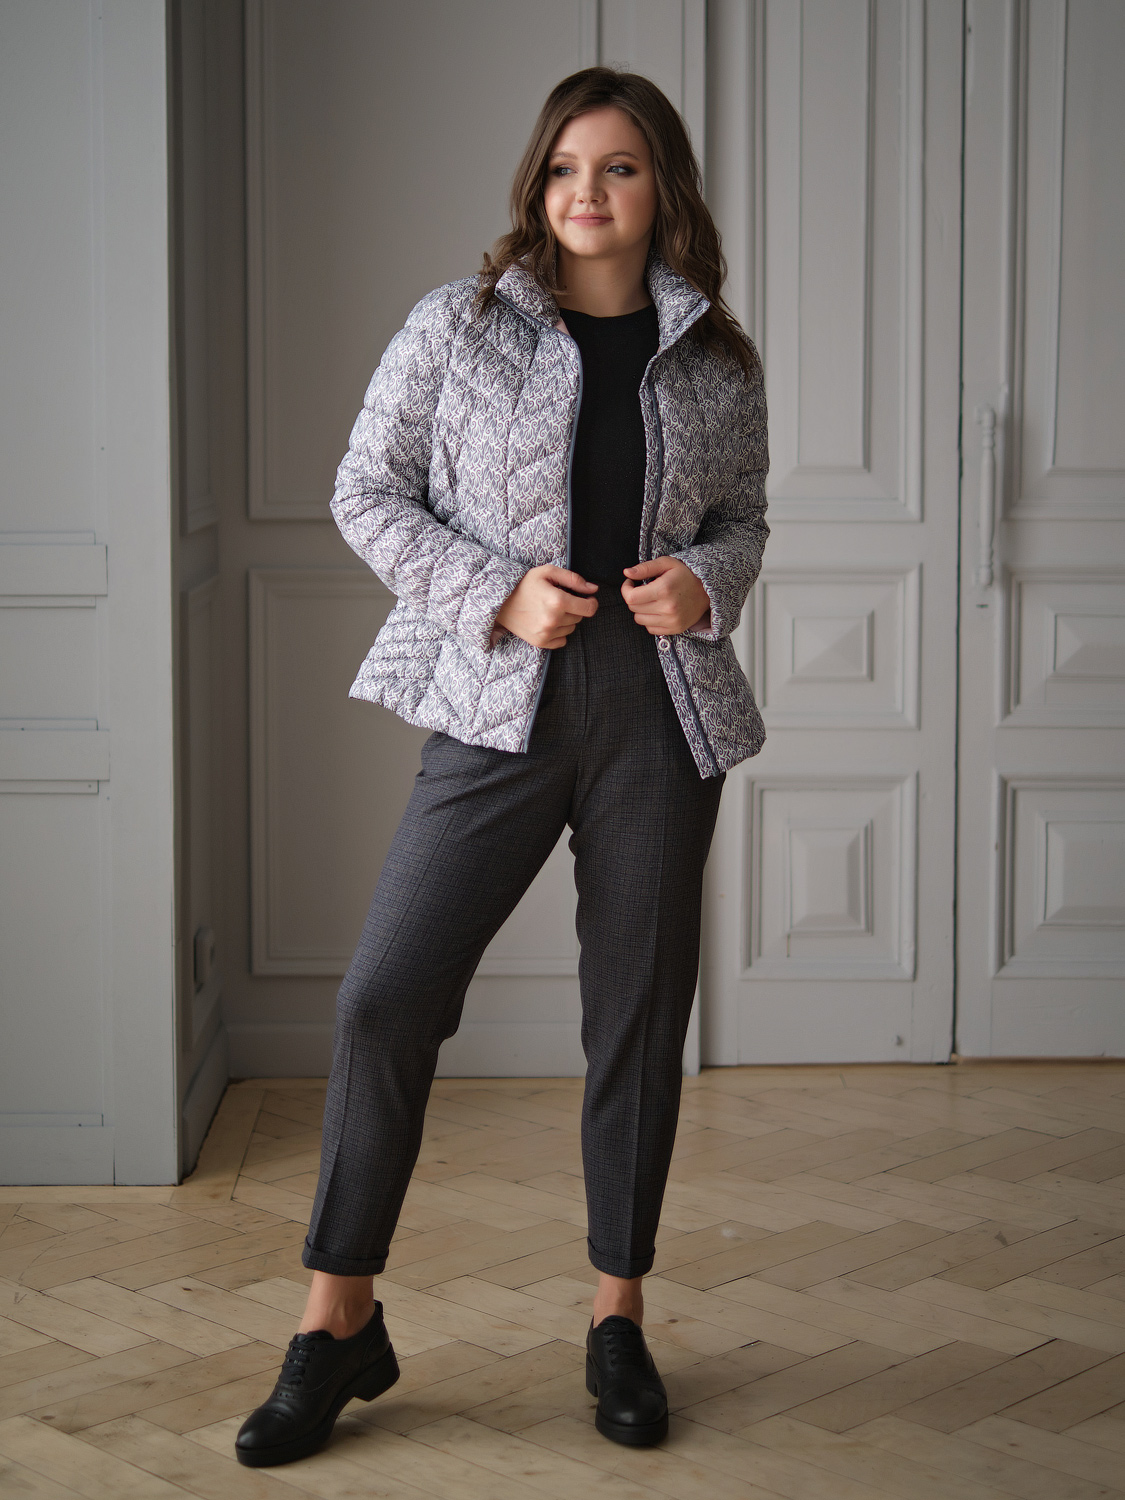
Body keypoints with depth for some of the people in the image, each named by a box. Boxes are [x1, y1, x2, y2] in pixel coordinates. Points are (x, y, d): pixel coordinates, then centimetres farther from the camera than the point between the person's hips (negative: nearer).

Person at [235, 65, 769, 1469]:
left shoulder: (717, 359, 7)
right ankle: (339, 1325, 7)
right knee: (386, 995, -8)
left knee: (640, 1013, 8)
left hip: (663, 709, 2)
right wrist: (498, 593, -11)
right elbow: (367, 492, 3)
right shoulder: (458, 325, 1)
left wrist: (707, 580, -6)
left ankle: (618, 1320, 23)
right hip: (501, 707, -2)